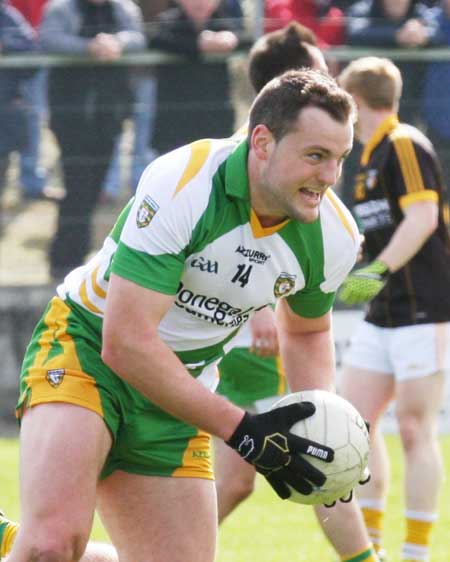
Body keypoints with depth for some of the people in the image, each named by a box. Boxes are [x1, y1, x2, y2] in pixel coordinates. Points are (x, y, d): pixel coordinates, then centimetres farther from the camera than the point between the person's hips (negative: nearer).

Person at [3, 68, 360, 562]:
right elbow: (125, 341, -26)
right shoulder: (180, 186, -25)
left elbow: (306, 331, 16)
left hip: (179, 395, 7)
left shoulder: (333, 236, -7)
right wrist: (239, 429, -26)